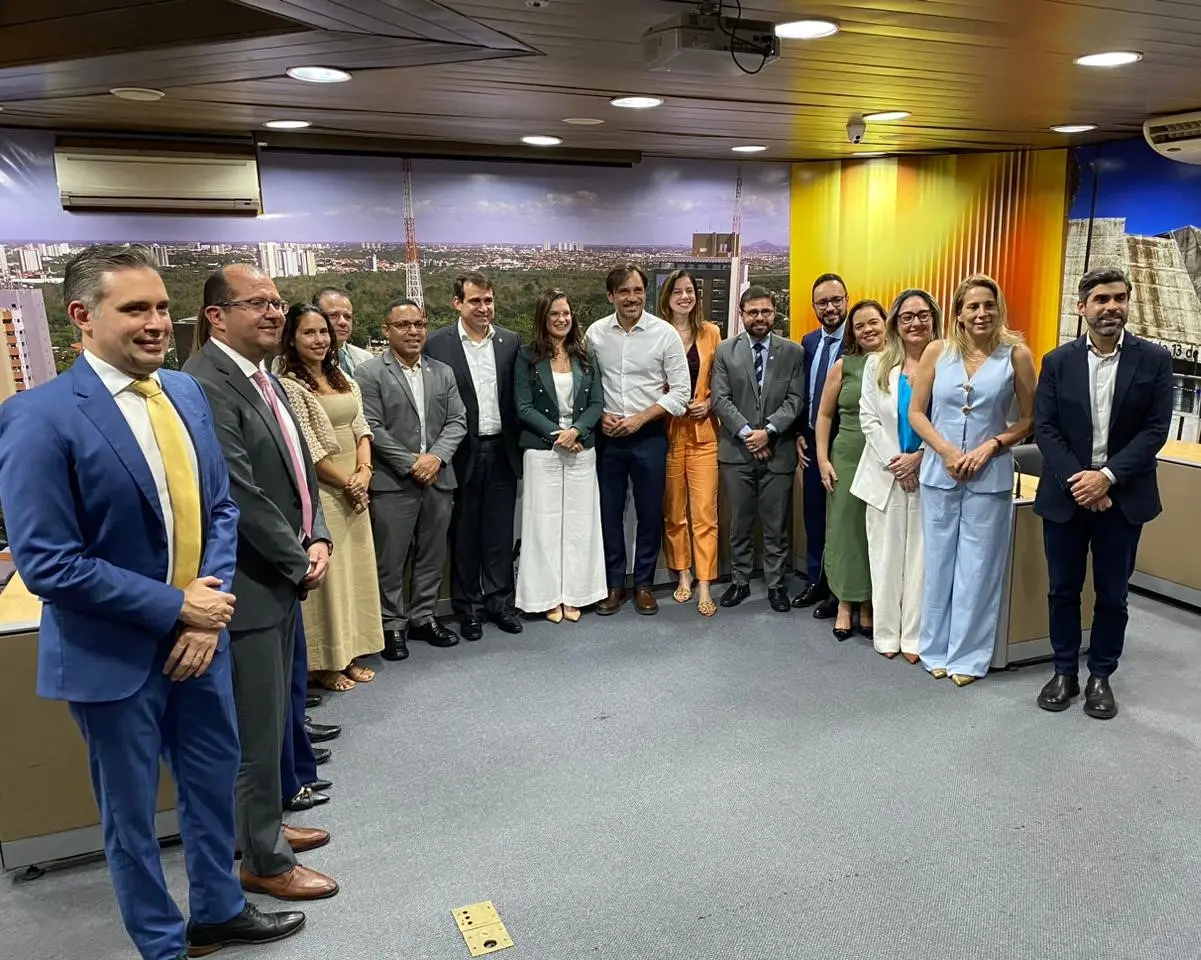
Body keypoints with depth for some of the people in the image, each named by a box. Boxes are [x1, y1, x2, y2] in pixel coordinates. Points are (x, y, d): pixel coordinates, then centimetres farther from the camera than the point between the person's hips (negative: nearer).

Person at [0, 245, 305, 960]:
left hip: (199, 632, 6)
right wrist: (176, 608, -18)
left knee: (214, 784, 21)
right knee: (131, 813, 14)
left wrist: (210, 609, -8)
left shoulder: (186, 392, 1)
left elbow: (219, 506, 5)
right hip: (114, 654, -6)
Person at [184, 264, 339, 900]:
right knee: (258, 729, 5)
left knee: (272, 718, 22)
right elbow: (241, 495, -23)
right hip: (249, 586, -9)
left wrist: (317, 538, -1)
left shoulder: (263, 378, 11)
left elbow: (299, 469, 13)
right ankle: (264, 861, 22)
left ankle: (264, 826, 40)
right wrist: (300, 563, -13)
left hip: (282, 576, 9)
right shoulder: (206, 385, -20)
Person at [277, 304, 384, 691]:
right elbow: (306, 449, -15)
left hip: (355, 488, 7)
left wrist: (363, 472, -7)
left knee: (355, 569, 12)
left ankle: (349, 653, 25)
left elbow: (361, 428, 9)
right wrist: (346, 482, -9)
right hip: (319, 490, -7)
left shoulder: (343, 379, 12)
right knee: (325, 573, 0)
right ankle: (322, 663, 14)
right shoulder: (288, 385, -11)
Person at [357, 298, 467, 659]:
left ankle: (424, 617, 26)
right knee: (390, 559, 3)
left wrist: (436, 456, -10)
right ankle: (393, 624, 16)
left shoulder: (443, 373, 12)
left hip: (438, 479, 5)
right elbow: (373, 428, -9)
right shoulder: (370, 373, -3)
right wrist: (411, 464, -13)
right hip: (392, 482, -4)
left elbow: (457, 422, 7)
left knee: (432, 555, 12)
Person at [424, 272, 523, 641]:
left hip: (502, 451, 3)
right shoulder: (438, 344, -4)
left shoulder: (511, 342, 5)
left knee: (500, 531, 10)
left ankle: (500, 601, 24)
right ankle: (468, 606, 22)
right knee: (464, 533, 9)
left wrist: (519, 444, 2)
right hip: (462, 453, -2)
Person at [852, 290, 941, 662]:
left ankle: (914, 636, 12)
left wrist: (919, 457, -14)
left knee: (921, 556, 3)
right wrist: (894, 462, -8)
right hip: (885, 475, 2)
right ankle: (886, 633, 16)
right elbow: (869, 418, 1)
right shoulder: (877, 365, 6)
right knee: (886, 556, 7)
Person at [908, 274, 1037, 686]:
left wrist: (990, 446, -13)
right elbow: (916, 412, 3)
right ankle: (937, 649, 25)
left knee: (978, 567, 5)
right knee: (938, 562, 10)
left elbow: (1029, 419, 2)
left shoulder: (1016, 354, -3)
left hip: (990, 477, -1)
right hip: (939, 473, 2)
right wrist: (947, 451, -10)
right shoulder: (937, 351, 1)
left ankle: (968, 655, 20)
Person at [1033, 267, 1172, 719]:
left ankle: (1100, 676, 25)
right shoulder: (1057, 361, 1)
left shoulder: (1154, 360, -1)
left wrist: (1108, 476, -17)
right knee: (1063, 590, 10)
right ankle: (1064, 672, 25)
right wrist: (1076, 480, -15)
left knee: (1112, 594, 9)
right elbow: (1045, 428, -3)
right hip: (1066, 494, 1)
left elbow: (1156, 429, -6)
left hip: (1123, 497, 0)